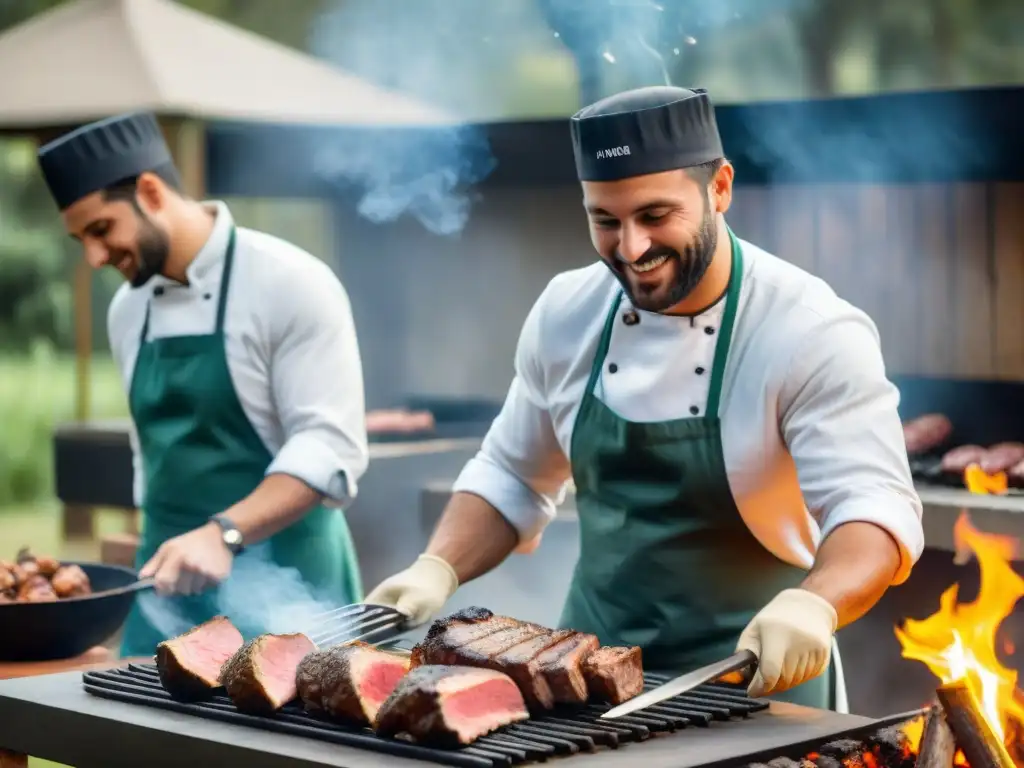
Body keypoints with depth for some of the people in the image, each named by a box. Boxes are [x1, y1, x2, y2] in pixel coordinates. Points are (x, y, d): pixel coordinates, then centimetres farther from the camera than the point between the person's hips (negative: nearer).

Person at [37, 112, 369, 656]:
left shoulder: (291, 284, -12)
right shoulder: (127, 310, 10)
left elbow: (331, 446, -18)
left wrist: (222, 533, -28)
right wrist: (159, 554, 15)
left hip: (280, 582, -6)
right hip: (169, 577, 6)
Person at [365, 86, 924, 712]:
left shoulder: (814, 335, -18)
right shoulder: (567, 314, -2)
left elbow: (875, 505, -26)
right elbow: (512, 479, 10)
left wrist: (810, 606, -45)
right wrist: (437, 570, -6)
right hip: (590, 679, 4)